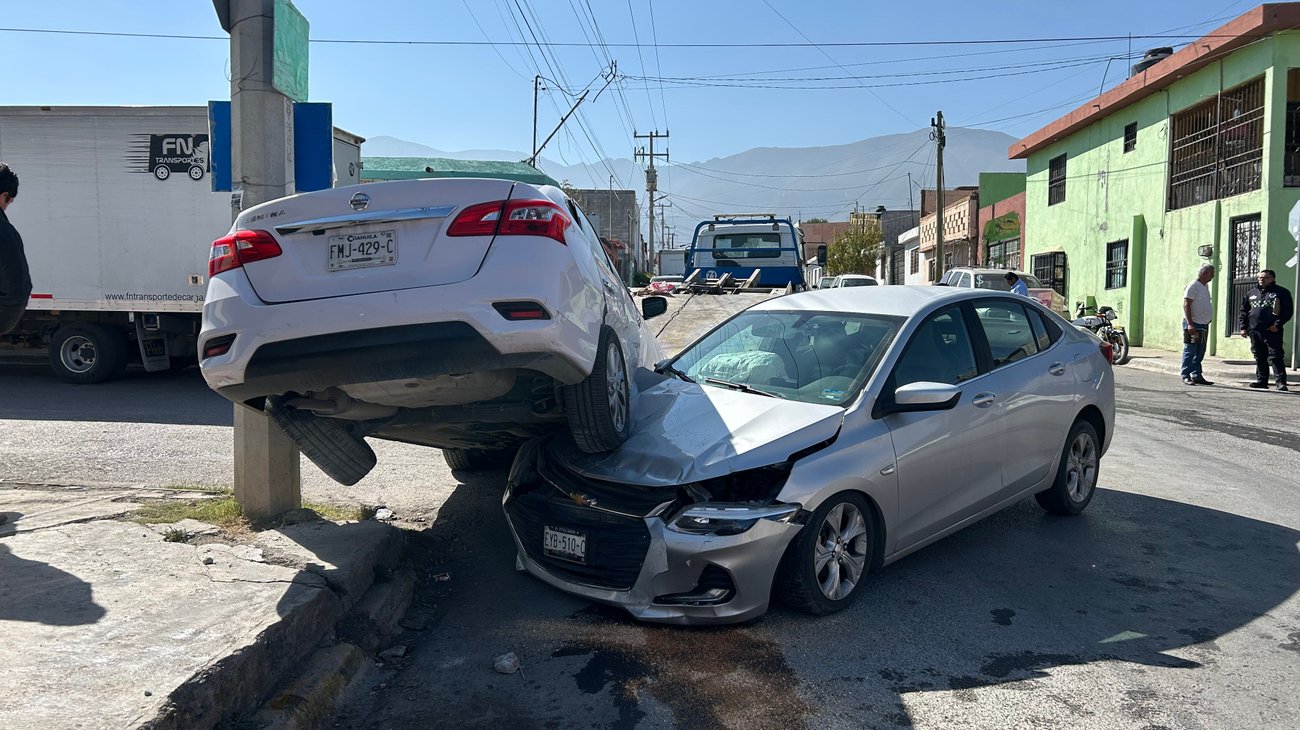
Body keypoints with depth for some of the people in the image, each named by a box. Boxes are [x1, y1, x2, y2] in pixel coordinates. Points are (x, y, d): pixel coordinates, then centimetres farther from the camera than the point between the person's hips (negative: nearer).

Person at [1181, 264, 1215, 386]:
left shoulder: (1205, 287, 17)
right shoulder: (1193, 286, -10)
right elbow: (1186, 305, -16)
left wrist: (1207, 322, 20)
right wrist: (1190, 324, -23)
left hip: (1204, 325, 9)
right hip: (1193, 324, -9)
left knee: (1200, 353, 10)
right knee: (1190, 351, -7)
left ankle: (1197, 375, 15)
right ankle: (1186, 376, -4)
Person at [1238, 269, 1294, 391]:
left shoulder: (1281, 292, 3)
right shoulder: (1251, 293, 17)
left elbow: (1288, 310, -3)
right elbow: (1243, 311, 19)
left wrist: (1278, 324, -13)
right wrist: (1243, 327, 9)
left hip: (1272, 331, -5)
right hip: (1254, 331, 5)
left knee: (1276, 357, -7)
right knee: (1259, 357, 10)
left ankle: (1281, 382, -6)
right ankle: (1261, 380, 17)